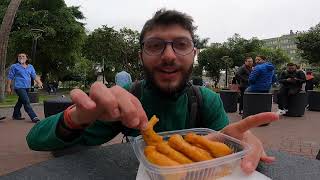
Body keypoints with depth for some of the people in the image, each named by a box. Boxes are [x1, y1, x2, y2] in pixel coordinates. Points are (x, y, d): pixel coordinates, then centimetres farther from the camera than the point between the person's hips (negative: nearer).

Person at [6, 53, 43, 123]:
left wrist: (39, 82, -4)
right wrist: (8, 87, -2)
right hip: (19, 87, -6)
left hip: (27, 87, 6)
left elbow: (34, 76, 12)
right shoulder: (14, 66, 0)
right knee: (26, 102, -14)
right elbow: (10, 77, 1)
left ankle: (16, 115, 34)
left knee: (20, 101, 18)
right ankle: (34, 117, -15)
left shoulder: (30, 67, 13)